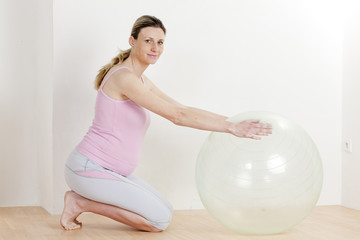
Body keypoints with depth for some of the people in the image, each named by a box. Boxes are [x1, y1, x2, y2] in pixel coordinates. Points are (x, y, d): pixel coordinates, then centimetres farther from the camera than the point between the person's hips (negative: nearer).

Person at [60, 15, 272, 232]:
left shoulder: (142, 81, 12)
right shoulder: (124, 77, -19)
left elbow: (181, 109, 13)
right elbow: (177, 116, -22)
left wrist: (230, 120, 6)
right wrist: (231, 128, -20)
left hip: (110, 172, 10)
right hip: (89, 168, -10)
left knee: (165, 212, 11)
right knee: (160, 220, -9)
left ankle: (81, 200, 12)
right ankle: (80, 203, -2)